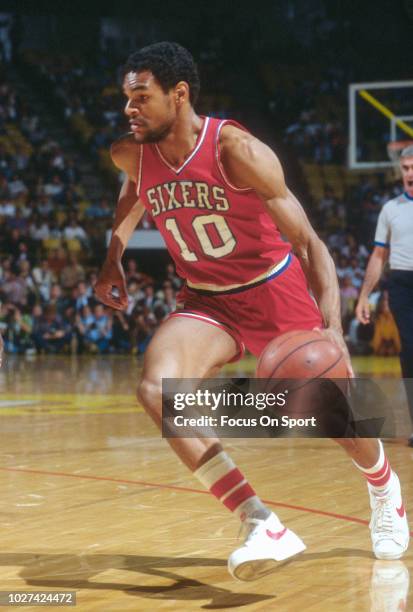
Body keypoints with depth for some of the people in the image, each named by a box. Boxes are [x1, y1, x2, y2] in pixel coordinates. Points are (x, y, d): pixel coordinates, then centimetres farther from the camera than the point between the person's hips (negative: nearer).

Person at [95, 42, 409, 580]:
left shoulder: (236, 150, -24)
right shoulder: (133, 156, -9)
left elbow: (307, 241, -21)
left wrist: (332, 325, -32)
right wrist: (113, 260, 11)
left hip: (275, 288, -3)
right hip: (208, 302, 3)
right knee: (156, 387, -26)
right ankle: (261, 524, -27)